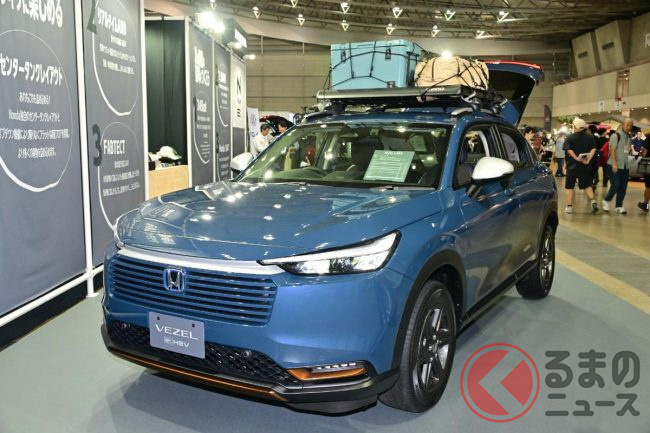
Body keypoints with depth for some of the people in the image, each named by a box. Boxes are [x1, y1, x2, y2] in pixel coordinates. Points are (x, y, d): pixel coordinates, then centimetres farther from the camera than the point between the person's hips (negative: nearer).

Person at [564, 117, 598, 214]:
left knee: (569, 186, 4)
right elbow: (593, 149, -3)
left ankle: (569, 206, 2)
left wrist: (576, 158, -16)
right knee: (587, 185, 17)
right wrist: (588, 160, -9)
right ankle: (592, 200, -2)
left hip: (572, 165, -3)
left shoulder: (570, 137, -7)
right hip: (585, 166, 4)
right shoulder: (590, 137, 4)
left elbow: (569, 150, -18)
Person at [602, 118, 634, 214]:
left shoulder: (629, 137, 13)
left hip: (625, 166, 7)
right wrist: (614, 164, -24)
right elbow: (612, 150, -17)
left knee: (623, 188, 5)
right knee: (615, 186, -9)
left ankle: (619, 206, 13)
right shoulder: (616, 135, -9)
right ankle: (606, 201, 14)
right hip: (614, 166, -7)